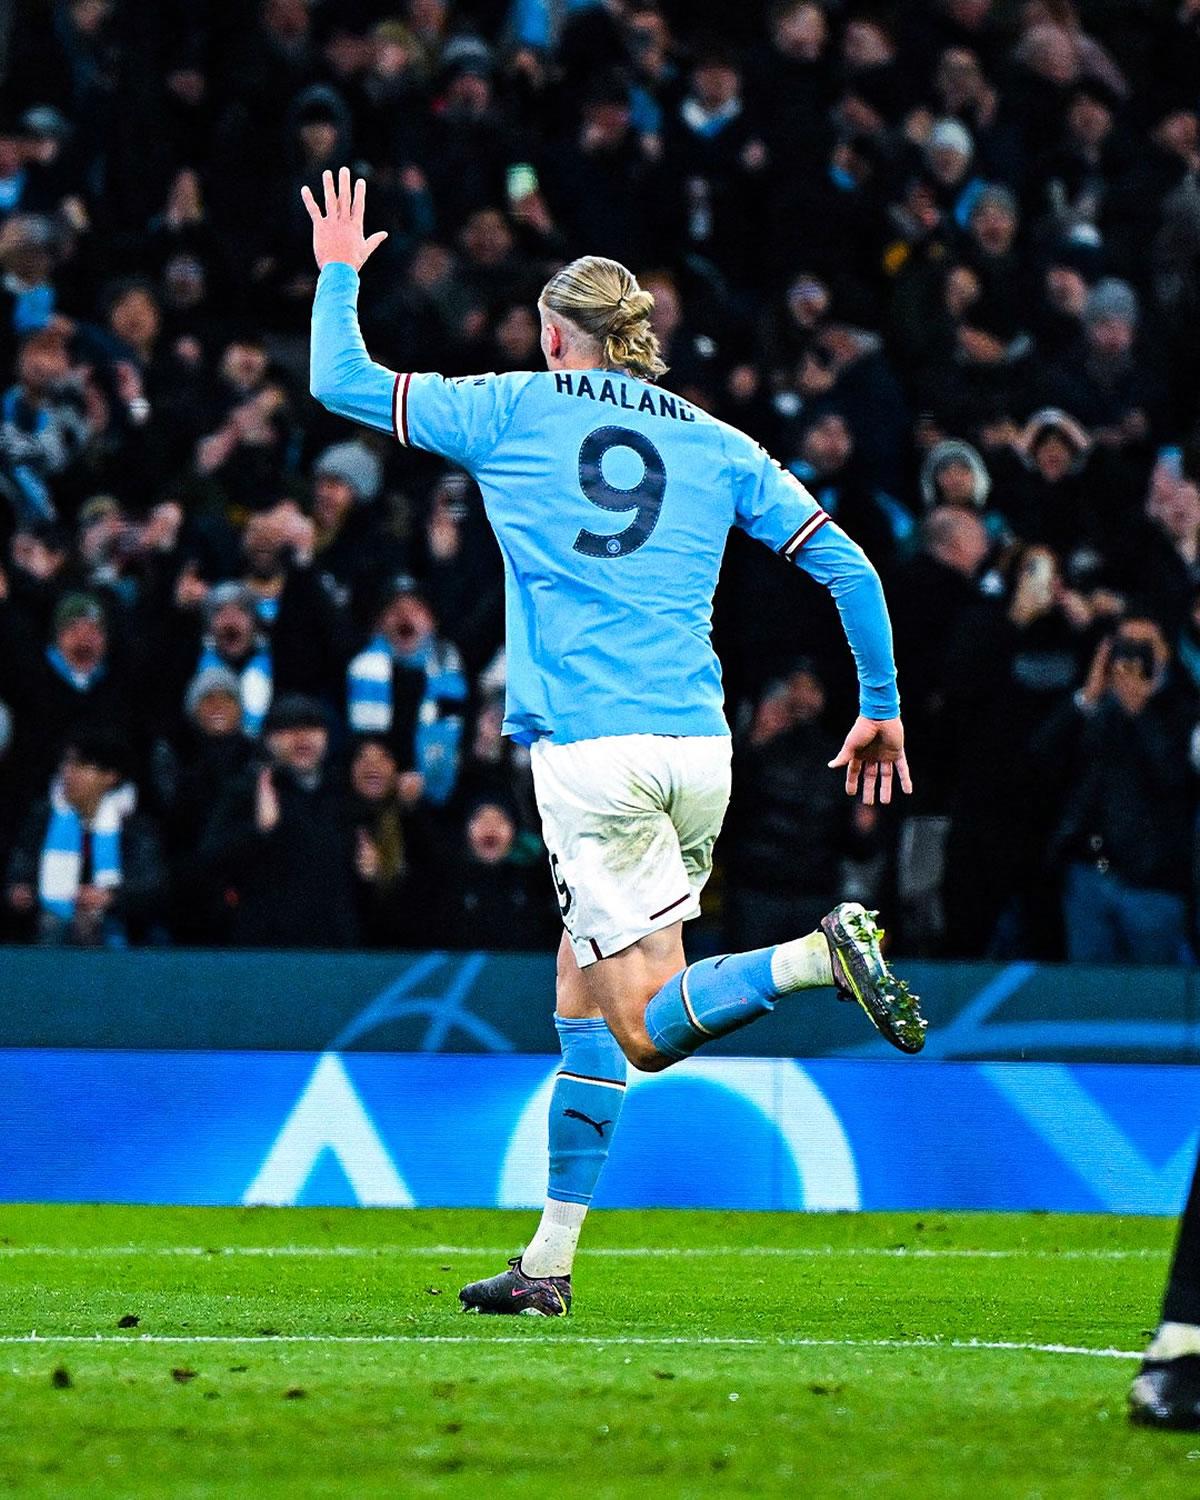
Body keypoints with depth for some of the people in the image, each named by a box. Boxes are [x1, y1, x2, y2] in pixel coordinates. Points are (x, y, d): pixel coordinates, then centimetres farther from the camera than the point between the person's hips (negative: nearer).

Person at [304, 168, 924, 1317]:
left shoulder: (513, 412, 7)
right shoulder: (717, 446, 15)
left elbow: (341, 382, 13)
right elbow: (847, 566, 10)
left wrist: (339, 272, 30)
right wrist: (881, 707, 20)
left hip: (589, 748, -5)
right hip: (697, 747, 5)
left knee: (649, 1030, -6)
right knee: (581, 990, 16)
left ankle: (820, 953, -32)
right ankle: (550, 1260, 14)